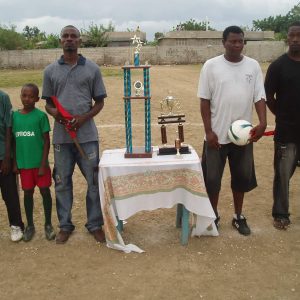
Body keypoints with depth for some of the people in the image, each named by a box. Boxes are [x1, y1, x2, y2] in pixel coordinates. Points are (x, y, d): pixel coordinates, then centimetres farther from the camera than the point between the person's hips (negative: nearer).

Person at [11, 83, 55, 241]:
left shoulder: (41, 115, -9)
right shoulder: (15, 115, 2)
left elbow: (47, 141, -7)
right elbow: (14, 140, 7)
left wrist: (43, 164, -11)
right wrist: (15, 163, 5)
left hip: (39, 162, -3)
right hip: (24, 163, 3)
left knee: (45, 192, 7)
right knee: (28, 193, 12)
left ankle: (48, 224, 22)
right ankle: (30, 225, 27)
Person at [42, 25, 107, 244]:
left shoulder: (92, 69, 3)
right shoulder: (50, 70, 7)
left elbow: (100, 101, 5)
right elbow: (48, 102, 12)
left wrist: (84, 118, -13)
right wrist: (54, 113, -12)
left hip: (87, 135, -1)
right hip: (61, 136, 2)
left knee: (94, 181, 4)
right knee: (62, 182, 9)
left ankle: (95, 225, 20)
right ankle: (65, 225, 24)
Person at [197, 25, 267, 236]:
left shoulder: (253, 66, 2)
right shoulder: (211, 65, -5)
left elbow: (259, 97, -2)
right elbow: (204, 100, -5)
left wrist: (263, 122, -19)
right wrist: (209, 131, -11)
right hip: (217, 134, -2)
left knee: (242, 177, 13)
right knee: (212, 178, 7)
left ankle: (239, 217, 32)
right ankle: (214, 216, 28)